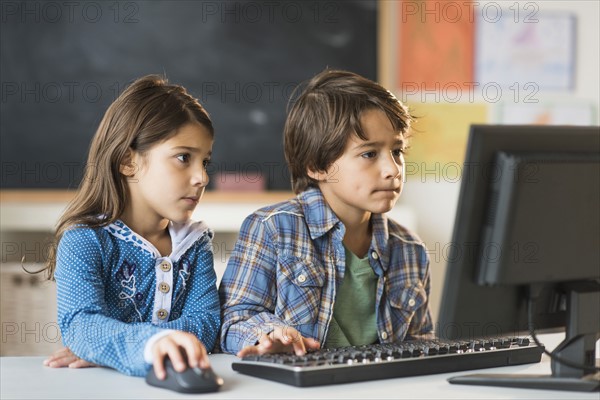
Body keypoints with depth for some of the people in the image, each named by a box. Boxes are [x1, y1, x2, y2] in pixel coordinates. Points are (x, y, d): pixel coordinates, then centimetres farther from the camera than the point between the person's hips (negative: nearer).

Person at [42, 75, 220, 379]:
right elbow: (81, 325, -21)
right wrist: (150, 343, -42)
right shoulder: (84, 241, -6)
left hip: (177, 386, 3)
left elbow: (205, 322, -5)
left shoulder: (195, 243, 8)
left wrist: (109, 345, -19)